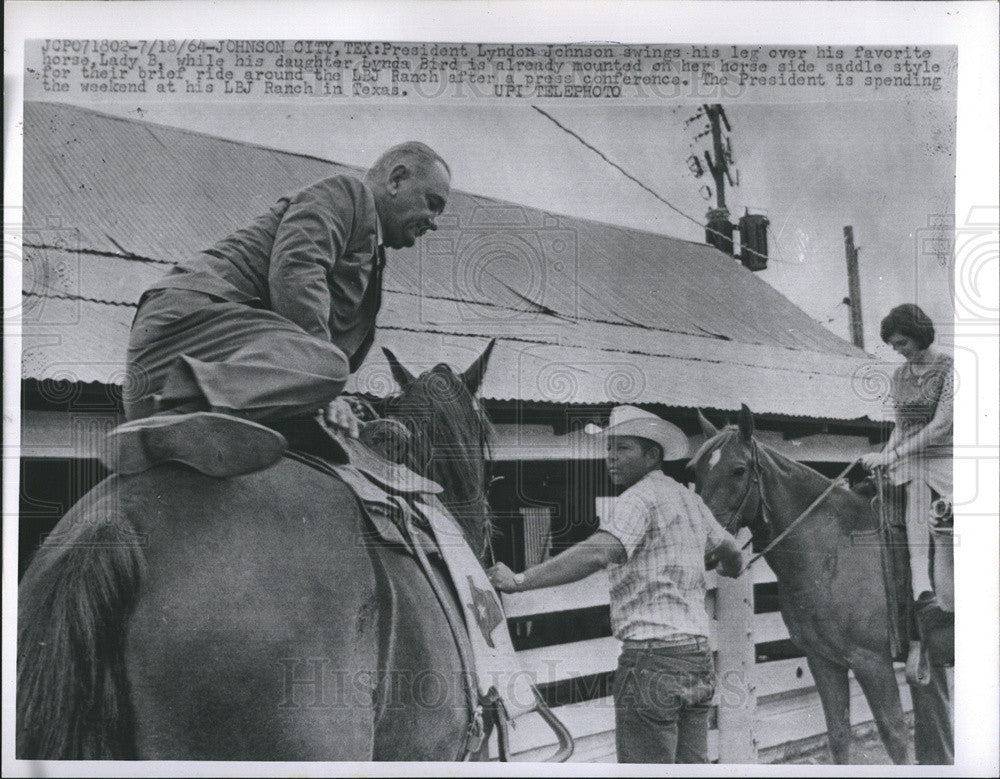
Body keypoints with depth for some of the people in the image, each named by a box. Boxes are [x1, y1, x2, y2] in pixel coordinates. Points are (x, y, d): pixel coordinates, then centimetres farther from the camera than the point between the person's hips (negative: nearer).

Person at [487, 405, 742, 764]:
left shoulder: (639, 498, -12)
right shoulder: (689, 499, 16)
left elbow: (596, 553, -28)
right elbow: (728, 548, 33)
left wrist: (519, 580, -30)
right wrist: (730, 568, 56)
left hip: (652, 657, -9)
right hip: (698, 656, 9)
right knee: (692, 765, 15)